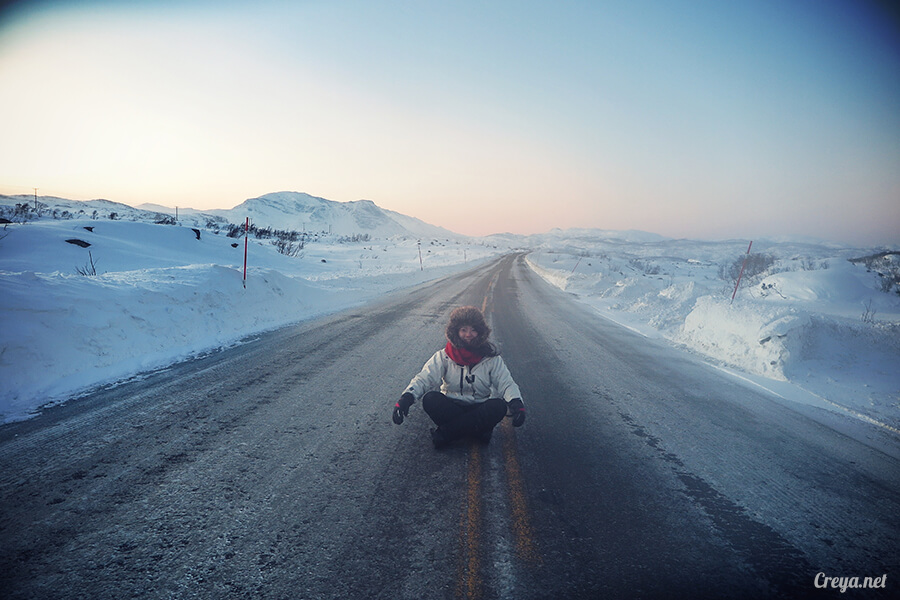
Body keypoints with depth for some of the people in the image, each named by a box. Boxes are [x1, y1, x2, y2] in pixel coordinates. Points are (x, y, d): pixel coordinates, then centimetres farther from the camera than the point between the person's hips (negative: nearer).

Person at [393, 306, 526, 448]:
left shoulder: (491, 358, -1)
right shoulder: (444, 356, -2)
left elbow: (506, 383, -8)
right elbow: (424, 378, -13)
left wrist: (516, 403, -31)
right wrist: (407, 397, -33)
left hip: (480, 409, 1)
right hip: (451, 407, -1)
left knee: (499, 406, -31)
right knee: (430, 399, -29)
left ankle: (445, 432, -22)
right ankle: (478, 431, -23)